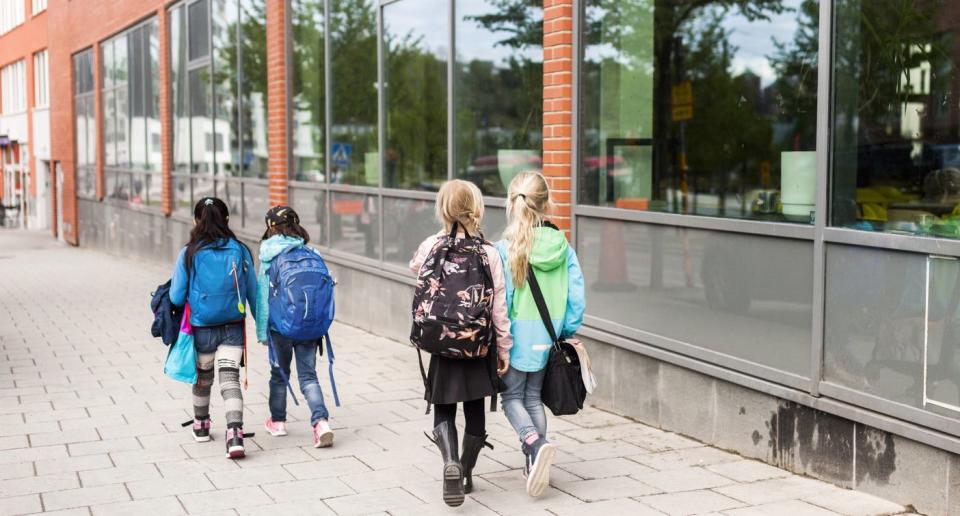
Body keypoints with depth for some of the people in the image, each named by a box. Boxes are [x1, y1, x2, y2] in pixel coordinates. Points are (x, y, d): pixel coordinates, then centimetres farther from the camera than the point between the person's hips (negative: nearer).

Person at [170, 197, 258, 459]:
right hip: (233, 328, 0)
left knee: (202, 377, 20)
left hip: (201, 328, 0)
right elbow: (253, 292, 2)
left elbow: (176, 297, -8)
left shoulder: (188, 254, -10)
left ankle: (201, 425, 41)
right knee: (230, 378, -2)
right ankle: (235, 432, -21)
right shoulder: (240, 251, -5)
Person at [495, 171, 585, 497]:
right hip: (548, 335, 4)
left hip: (518, 333, -4)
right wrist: (568, 332, 11)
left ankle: (536, 444, -18)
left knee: (512, 397, 8)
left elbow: (500, 299, -12)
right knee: (533, 397, 16)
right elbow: (576, 295, -1)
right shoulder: (563, 248, -2)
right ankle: (534, 463, 16)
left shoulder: (506, 248, -13)